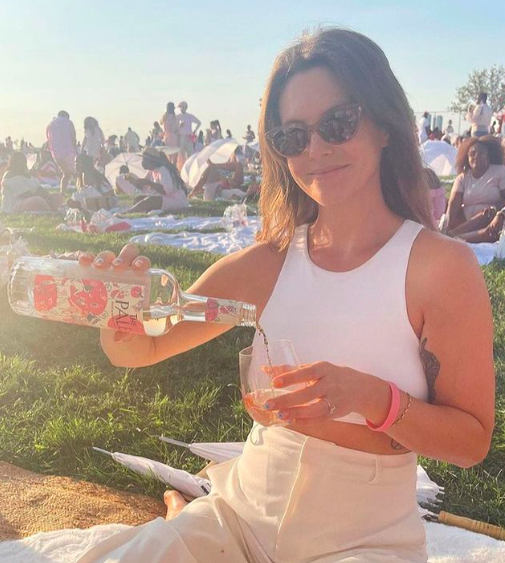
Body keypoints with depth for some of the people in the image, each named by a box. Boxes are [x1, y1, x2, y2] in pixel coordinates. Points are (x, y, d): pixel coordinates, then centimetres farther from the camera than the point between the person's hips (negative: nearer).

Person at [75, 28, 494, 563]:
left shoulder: (440, 264, -14)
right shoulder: (268, 262, -5)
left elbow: (472, 443, -9)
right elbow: (138, 351, -1)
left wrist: (371, 397, -26)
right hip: (242, 514, 3)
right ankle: (184, 519, 16)